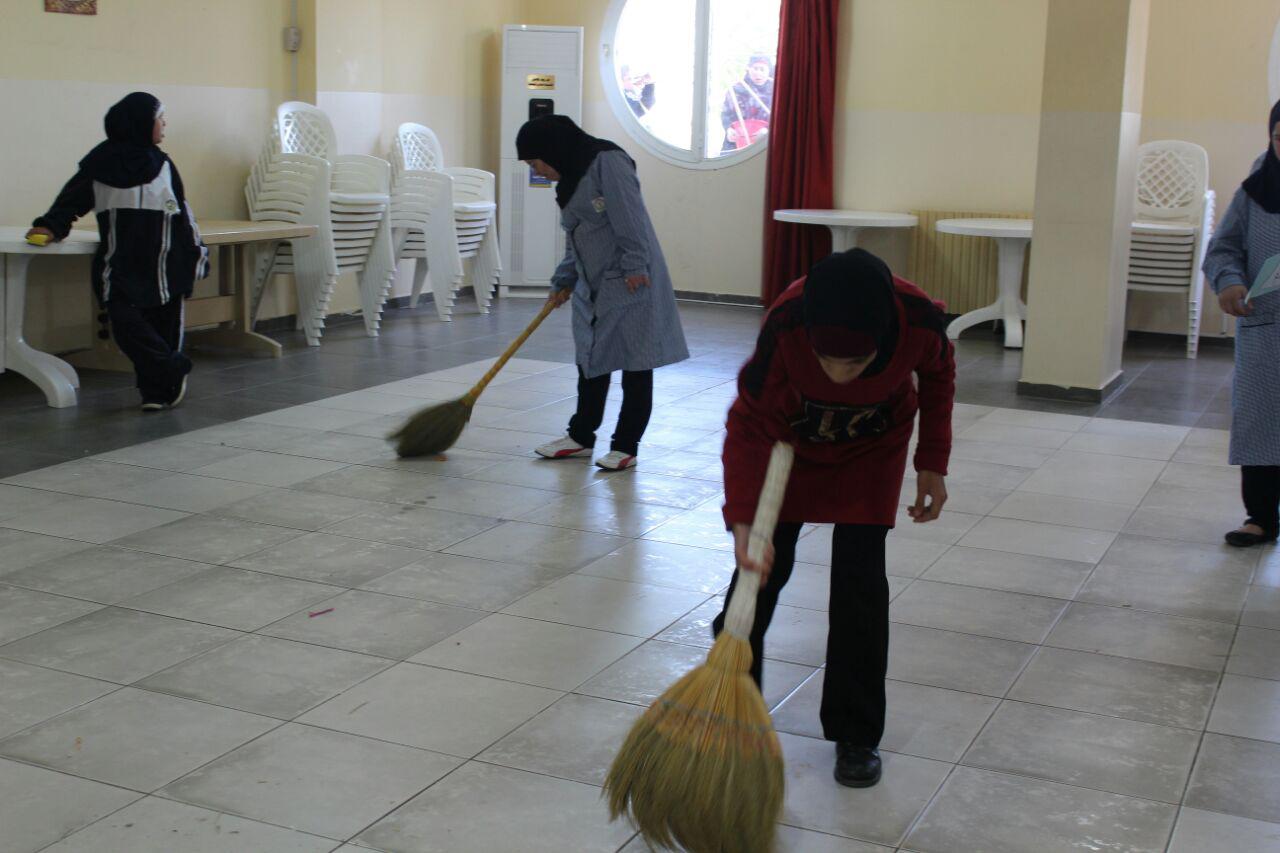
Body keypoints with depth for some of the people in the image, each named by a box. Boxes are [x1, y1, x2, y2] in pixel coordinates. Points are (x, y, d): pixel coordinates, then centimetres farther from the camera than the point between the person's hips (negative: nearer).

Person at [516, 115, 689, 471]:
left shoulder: (607, 162, -13)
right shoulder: (570, 178, 16)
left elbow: (631, 216, -19)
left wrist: (635, 266, -21)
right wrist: (563, 281, 24)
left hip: (629, 281, -9)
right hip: (592, 284, 9)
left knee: (634, 362, 0)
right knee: (590, 360, 13)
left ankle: (626, 446, 5)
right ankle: (581, 437, 24)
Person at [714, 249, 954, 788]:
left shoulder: (920, 321, -35)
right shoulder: (785, 326, -40)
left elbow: (938, 377, -9)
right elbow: (749, 426, -29)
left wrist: (932, 464, -6)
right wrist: (743, 522, -37)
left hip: (872, 447, 1)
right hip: (790, 440, 0)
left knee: (860, 581, -5)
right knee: (764, 567, 2)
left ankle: (856, 735, 8)